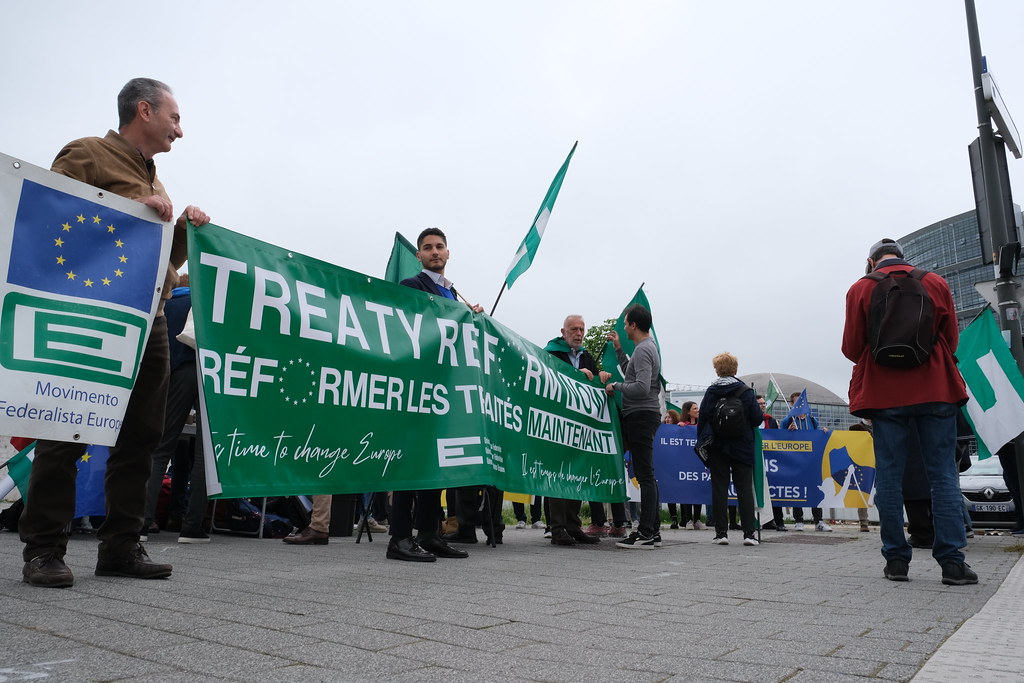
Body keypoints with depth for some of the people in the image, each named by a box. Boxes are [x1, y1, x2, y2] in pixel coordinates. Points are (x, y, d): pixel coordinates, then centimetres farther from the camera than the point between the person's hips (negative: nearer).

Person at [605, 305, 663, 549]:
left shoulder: (643, 350, -13)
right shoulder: (650, 347, 19)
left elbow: (642, 387, -24)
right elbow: (633, 374, 28)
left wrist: (616, 386, -10)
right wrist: (619, 349, 26)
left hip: (641, 415, -11)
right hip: (643, 416, 11)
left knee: (645, 475, -10)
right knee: (646, 475, 11)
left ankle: (645, 534, -8)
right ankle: (653, 530, 16)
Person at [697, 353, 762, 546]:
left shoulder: (711, 392, 1)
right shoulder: (746, 392, -2)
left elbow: (702, 419, -1)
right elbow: (757, 419, -5)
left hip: (717, 447, 1)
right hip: (742, 447, 0)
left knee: (719, 488, 3)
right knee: (745, 488, 4)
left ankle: (721, 533, 3)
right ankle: (749, 533, 1)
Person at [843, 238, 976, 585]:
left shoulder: (860, 289, 1)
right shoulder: (936, 283, 7)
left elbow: (852, 348, -2)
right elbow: (951, 339, 9)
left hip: (883, 393, -1)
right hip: (935, 390, 1)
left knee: (889, 475, 3)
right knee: (943, 474, 3)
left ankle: (896, 560, 5)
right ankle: (952, 561, 1)